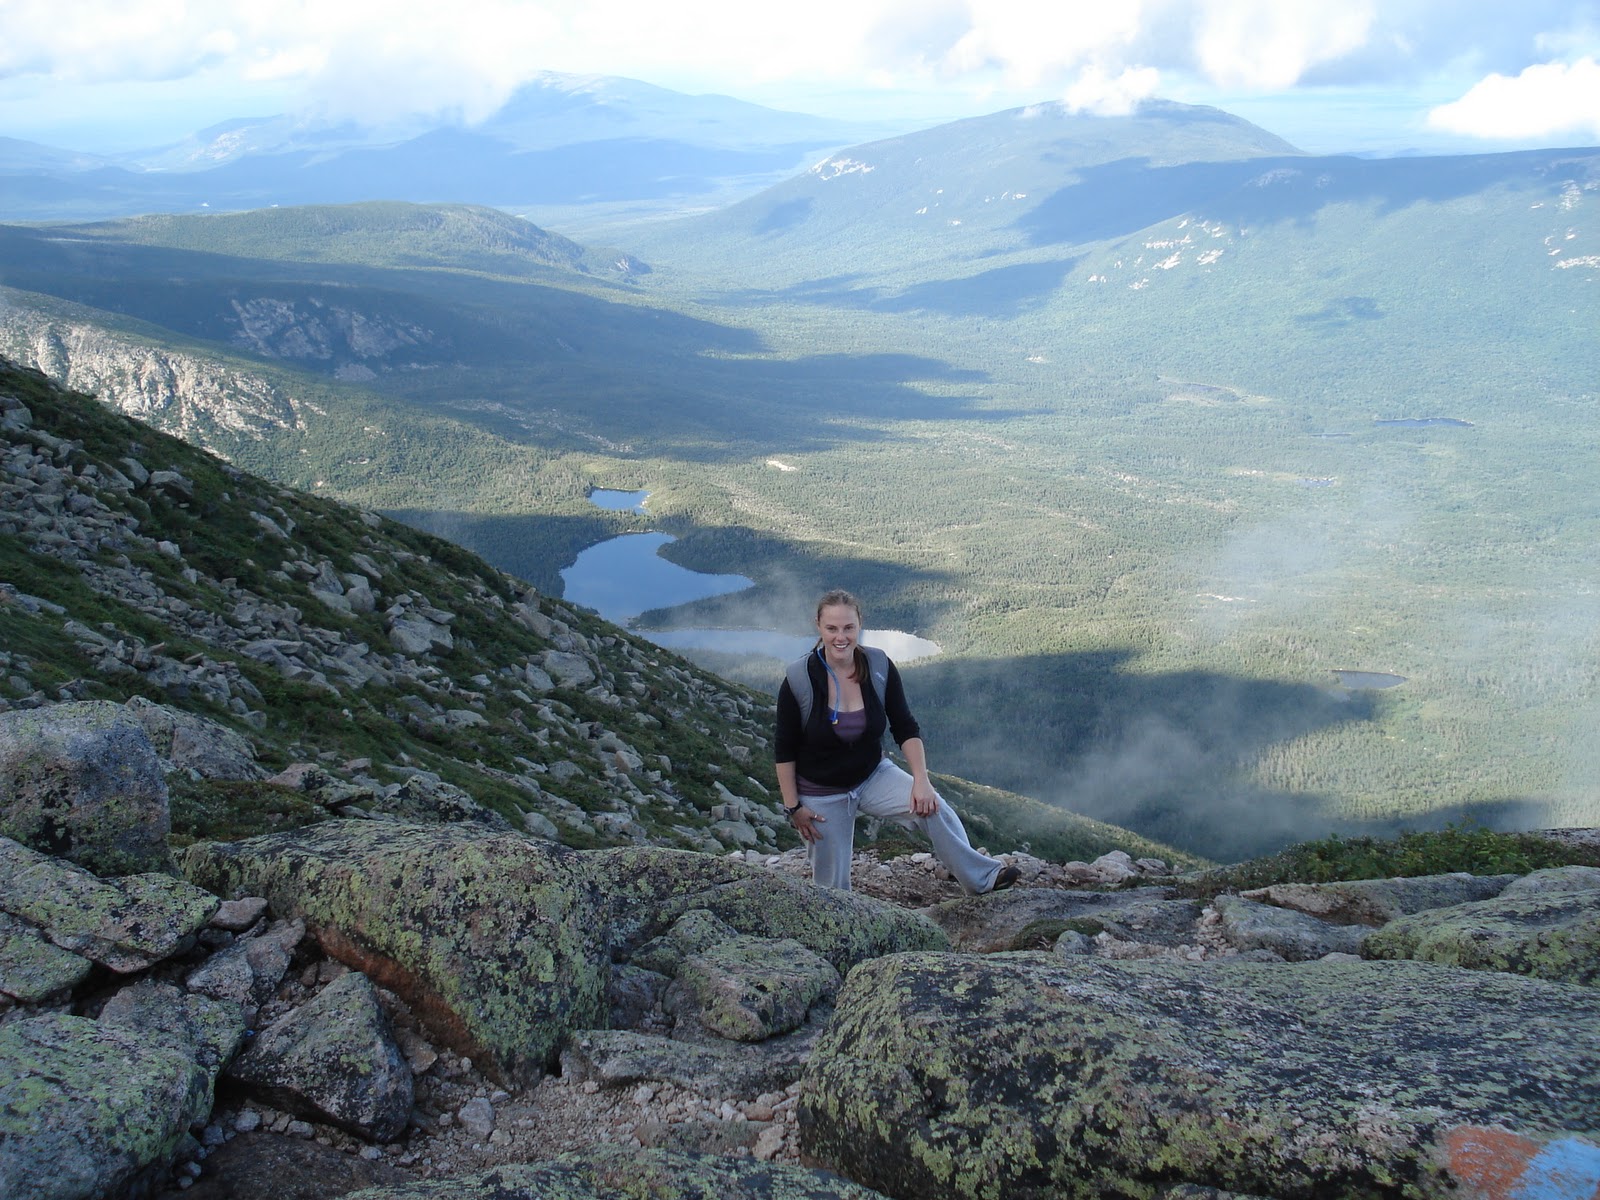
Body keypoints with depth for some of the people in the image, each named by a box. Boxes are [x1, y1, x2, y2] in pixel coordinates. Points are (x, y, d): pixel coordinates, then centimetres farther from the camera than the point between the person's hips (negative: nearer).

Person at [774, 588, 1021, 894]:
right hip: (821, 794, -2)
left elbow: (906, 729, -5)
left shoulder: (879, 668, -12)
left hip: (873, 775, 2)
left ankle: (982, 877, -11)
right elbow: (784, 750, -9)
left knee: (932, 807, -22)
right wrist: (793, 807, -9)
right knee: (832, 886, 3)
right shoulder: (798, 680, -19)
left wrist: (921, 781, -15)